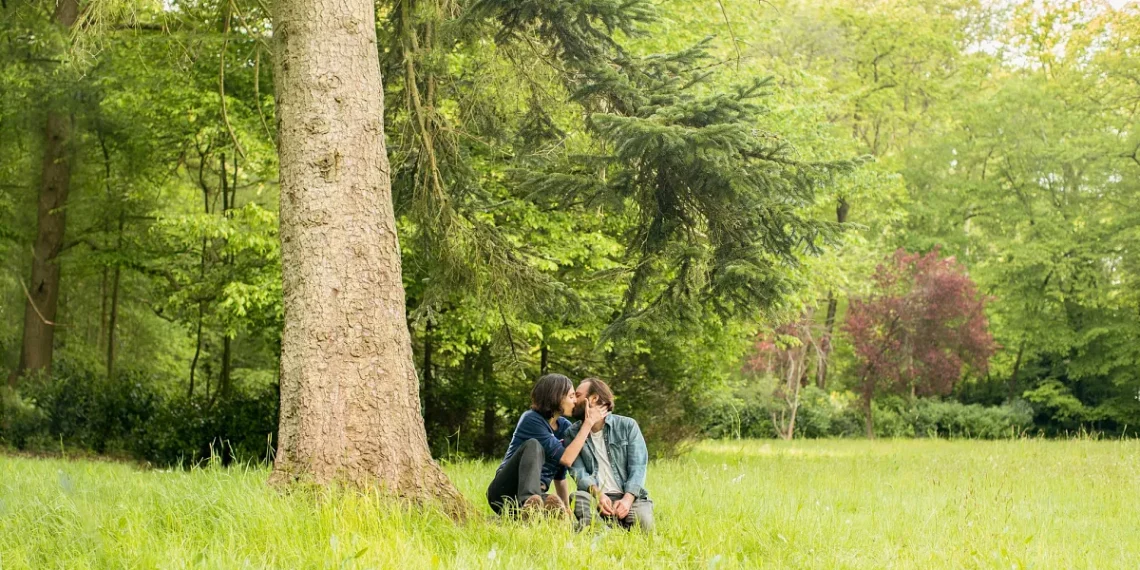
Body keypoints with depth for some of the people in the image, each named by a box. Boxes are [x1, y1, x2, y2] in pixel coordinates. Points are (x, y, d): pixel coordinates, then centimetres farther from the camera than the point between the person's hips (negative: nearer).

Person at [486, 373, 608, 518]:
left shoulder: (565, 426, 11)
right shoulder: (531, 420, -10)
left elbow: (560, 475, 15)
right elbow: (566, 458, -17)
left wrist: (566, 508, 4)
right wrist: (588, 423, -12)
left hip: (536, 494, 5)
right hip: (505, 491, -5)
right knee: (533, 445, -36)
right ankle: (529, 504, -56)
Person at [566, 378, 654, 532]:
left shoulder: (628, 426, 5)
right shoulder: (573, 433, 10)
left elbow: (638, 467, -3)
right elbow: (578, 472, -2)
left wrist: (627, 499, -21)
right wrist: (598, 494, -23)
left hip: (628, 497, 0)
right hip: (596, 496, 1)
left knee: (643, 521, -32)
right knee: (579, 498, -34)